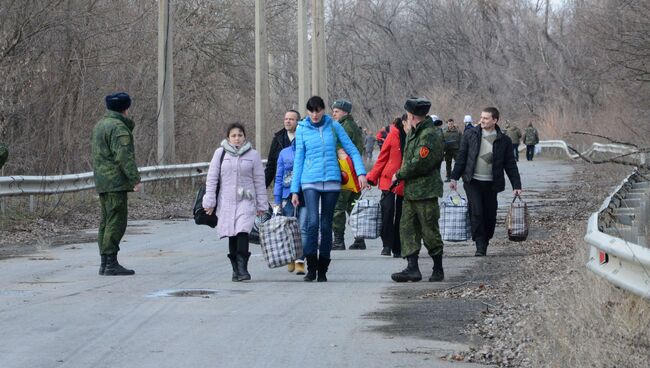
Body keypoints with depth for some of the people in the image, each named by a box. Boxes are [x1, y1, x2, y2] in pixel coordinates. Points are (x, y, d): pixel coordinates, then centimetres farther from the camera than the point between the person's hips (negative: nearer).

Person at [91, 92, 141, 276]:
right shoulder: (118, 128, -13)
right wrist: (135, 179, -21)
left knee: (106, 221, 13)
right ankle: (111, 263, -12)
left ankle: (105, 262, 16)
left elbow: (93, 153, 25)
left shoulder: (99, 125, 18)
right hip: (116, 181, -10)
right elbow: (124, 156, -21)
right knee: (116, 221, -9)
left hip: (101, 181, 10)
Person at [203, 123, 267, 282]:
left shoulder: (253, 155, 5)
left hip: (246, 201, -1)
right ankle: (236, 269, 11)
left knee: (242, 232, -17)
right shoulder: (220, 153, 6)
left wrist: (261, 205, 7)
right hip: (226, 201, 1)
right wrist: (209, 201, 1)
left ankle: (242, 268, -18)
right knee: (232, 236, 3)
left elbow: (259, 181, 8)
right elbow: (212, 178, 7)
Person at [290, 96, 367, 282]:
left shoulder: (334, 126, 5)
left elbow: (352, 149, 7)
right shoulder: (302, 129, 4)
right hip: (310, 182, -1)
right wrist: (294, 190, 5)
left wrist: (361, 172, -7)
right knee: (313, 222, -17)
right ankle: (311, 268, -9)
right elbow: (298, 160, 7)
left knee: (326, 225, 4)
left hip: (331, 182, 1)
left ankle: (323, 270, 12)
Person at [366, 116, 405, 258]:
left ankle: (397, 249, 14)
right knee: (388, 210, -13)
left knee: (400, 216, 5)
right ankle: (387, 245, -2)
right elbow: (382, 158, 5)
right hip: (389, 180, -1)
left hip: (405, 184, 1)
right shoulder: (393, 135, -1)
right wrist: (372, 177, 2)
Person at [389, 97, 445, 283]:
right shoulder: (413, 133, 15)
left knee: (430, 231, 0)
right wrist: (402, 176, 9)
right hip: (410, 191, 9)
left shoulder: (430, 135, -16)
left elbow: (419, 164, -21)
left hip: (426, 191, -9)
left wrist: (399, 175, -8)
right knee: (407, 228, 3)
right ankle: (412, 268, 2)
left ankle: (438, 269, 12)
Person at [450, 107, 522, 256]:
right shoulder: (470, 135, 3)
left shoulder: (504, 141, 2)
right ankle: (480, 246, -9)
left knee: (490, 216, 4)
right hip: (473, 182, -1)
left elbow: (510, 165, 5)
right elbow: (461, 157, 6)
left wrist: (516, 186, 0)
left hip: (491, 184, 1)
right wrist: (454, 178, 2)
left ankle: (485, 242, 21)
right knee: (476, 213, -12)